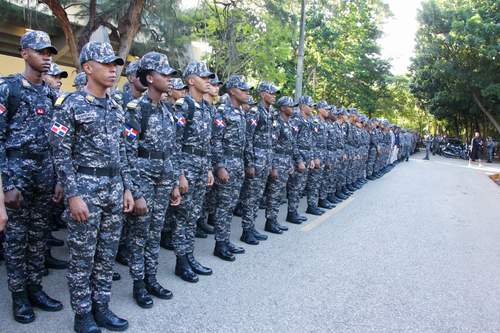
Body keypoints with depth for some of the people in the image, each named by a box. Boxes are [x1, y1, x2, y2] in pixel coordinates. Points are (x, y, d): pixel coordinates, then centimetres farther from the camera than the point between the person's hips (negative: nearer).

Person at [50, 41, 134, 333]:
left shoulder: (117, 108, 11)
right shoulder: (71, 105, -8)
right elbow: (61, 153, -11)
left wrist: (127, 188, 10)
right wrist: (73, 195, -16)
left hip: (115, 187, 6)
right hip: (85, 187, -6)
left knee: (108, 253, 13)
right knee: (82, 256, 6)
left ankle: (101, 308, 28)